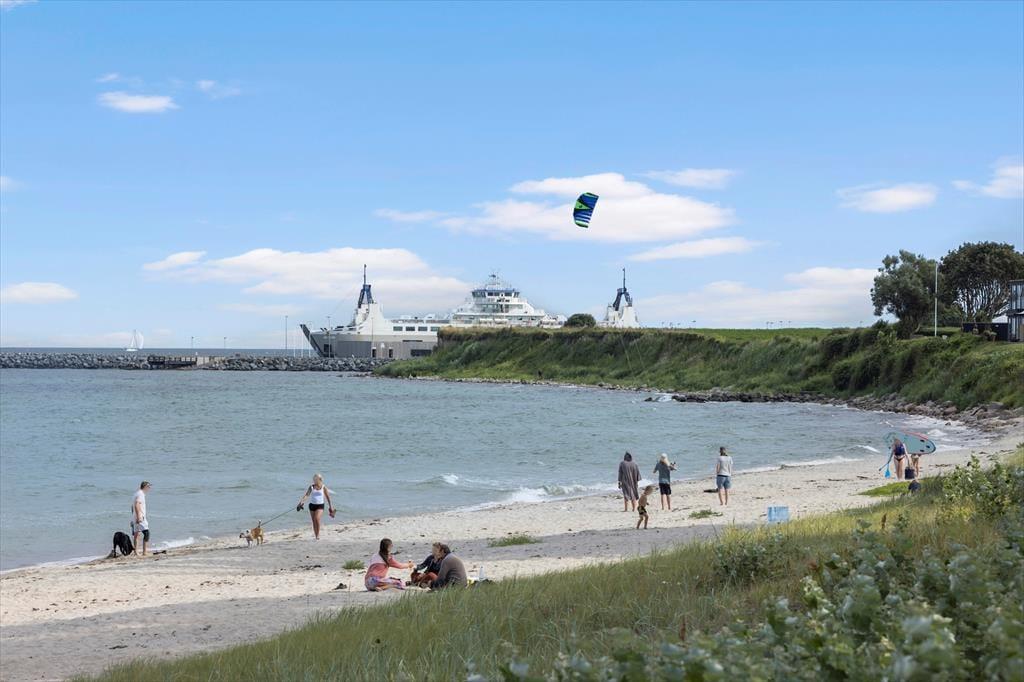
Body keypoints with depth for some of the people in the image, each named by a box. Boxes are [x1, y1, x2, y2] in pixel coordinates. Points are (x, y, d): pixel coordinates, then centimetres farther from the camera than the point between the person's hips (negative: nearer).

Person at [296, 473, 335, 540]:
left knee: (317, 519, -23)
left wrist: (330, 506, 9)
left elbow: (328, 497, 6)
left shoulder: (323, 487, -1)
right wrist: (301, 501, -24)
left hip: (320, 505, -3)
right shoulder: (311, 487, 3)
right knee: (314, 521, 7)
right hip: (312, 505, 3)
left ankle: (318, 535, -13)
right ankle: (315, 536, 18)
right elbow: (306, 495, -8)